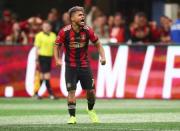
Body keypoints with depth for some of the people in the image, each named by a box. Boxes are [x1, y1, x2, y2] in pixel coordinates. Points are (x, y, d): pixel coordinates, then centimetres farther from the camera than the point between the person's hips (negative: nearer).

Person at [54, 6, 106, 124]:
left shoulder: (88, 30, -6)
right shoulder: (64, 32, -12)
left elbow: (98, 44, 5)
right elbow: (56, 46, 0)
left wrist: (103, 57, -8)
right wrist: (57, 60, -13)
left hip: (84, 65, 2)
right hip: (70, 66, -2)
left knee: (91, 91, 3)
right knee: (71, 91, -9)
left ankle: (91, 110, 31)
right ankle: (72, 117, 1)